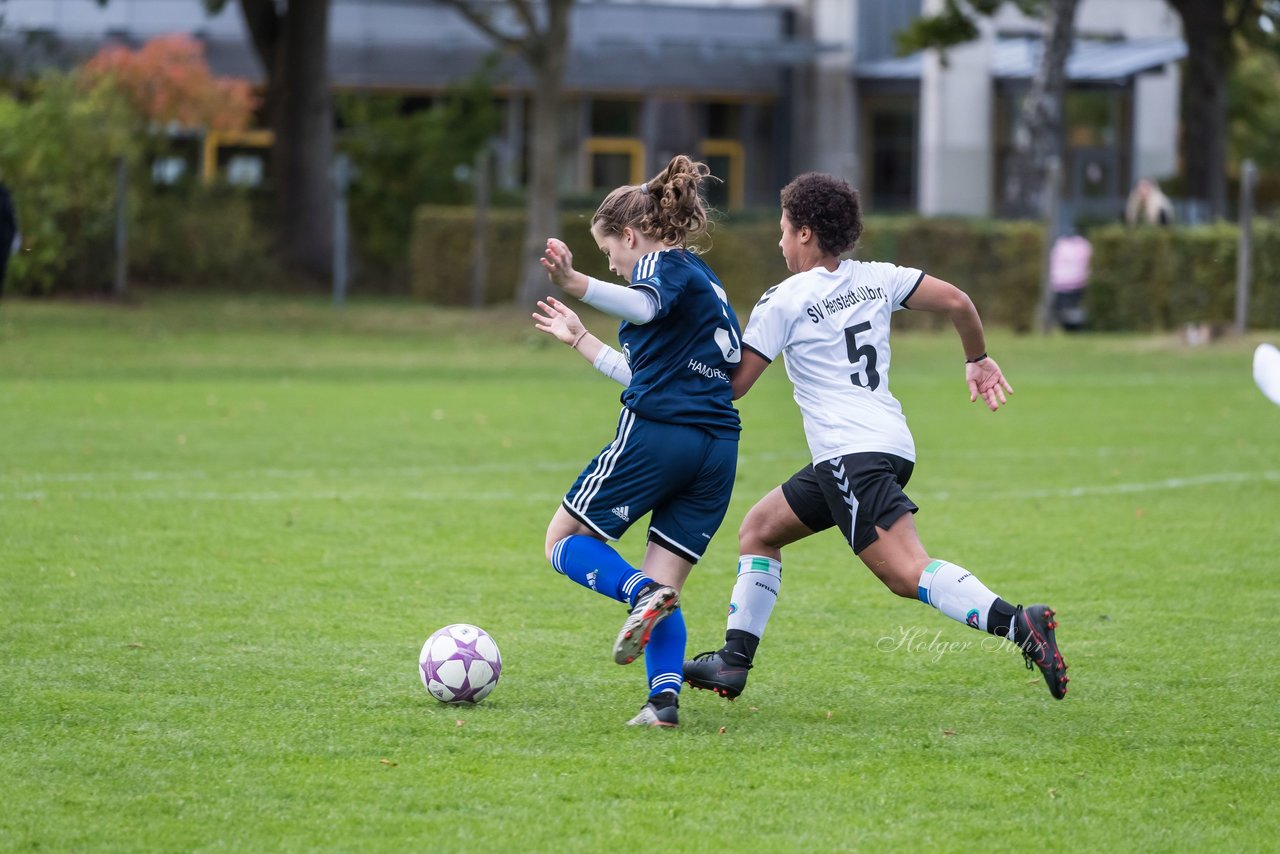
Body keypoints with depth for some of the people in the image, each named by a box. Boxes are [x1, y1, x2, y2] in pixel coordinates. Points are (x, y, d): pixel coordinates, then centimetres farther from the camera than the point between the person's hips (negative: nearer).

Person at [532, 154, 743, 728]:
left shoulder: (665, 264, 1)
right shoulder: (708, 286, 28)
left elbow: (644, 305, -25)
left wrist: (575, 284, -41)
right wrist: (579, 340, 42)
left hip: (656, 434, -8)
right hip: (719, 449, 8)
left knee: (564, 543, 5)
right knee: (663, 587, 10)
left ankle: (643, 594, -22)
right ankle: (664, 696, -13)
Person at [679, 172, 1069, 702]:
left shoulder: (783, 302, -3)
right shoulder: (875, 279, 12)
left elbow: (731, 385, -1)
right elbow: (956, 302, 6)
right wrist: (978, 360, 23)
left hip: (851, 454, -9)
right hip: (890, 445, 9)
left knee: (907, 573, -20)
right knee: (758, 530, 20)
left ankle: (1016, 624, -38)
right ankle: (733, 662, 19)